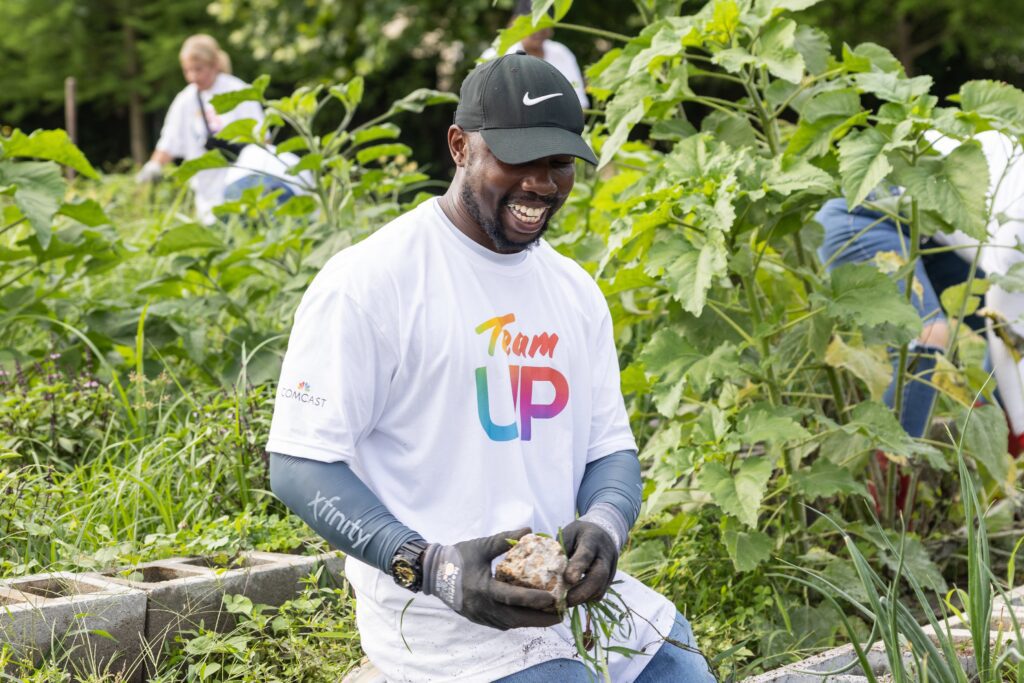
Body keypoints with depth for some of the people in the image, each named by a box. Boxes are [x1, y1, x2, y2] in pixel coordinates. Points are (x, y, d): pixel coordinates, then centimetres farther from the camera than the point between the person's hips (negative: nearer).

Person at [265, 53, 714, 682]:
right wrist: (429, 565, -25)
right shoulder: (369, 282, -10)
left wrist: (604, 523, -11)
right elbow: (299, 464, -12)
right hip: (446, 618, -7)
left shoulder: (575, 291, 11)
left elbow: (610, 447, 13)